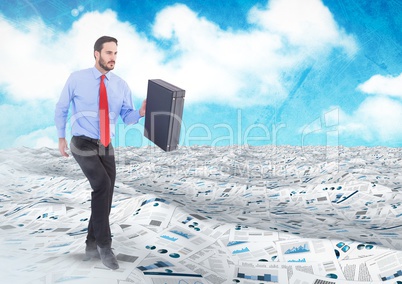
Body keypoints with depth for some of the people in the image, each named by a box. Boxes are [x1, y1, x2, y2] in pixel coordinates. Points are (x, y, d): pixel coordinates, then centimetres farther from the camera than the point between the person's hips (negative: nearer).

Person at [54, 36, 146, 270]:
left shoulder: (121, 85, 1)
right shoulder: (77, 79, -7)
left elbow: (127, 117, -1)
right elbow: (61, 108, 6)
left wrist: (141, 112, -23)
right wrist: (61, 137, 8)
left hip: (106, 147, 5)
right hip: (83, 145, -5)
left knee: (105, 196, 3)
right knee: (102, 185, -26)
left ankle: (92, 246, 21)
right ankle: (104, 245, -13)